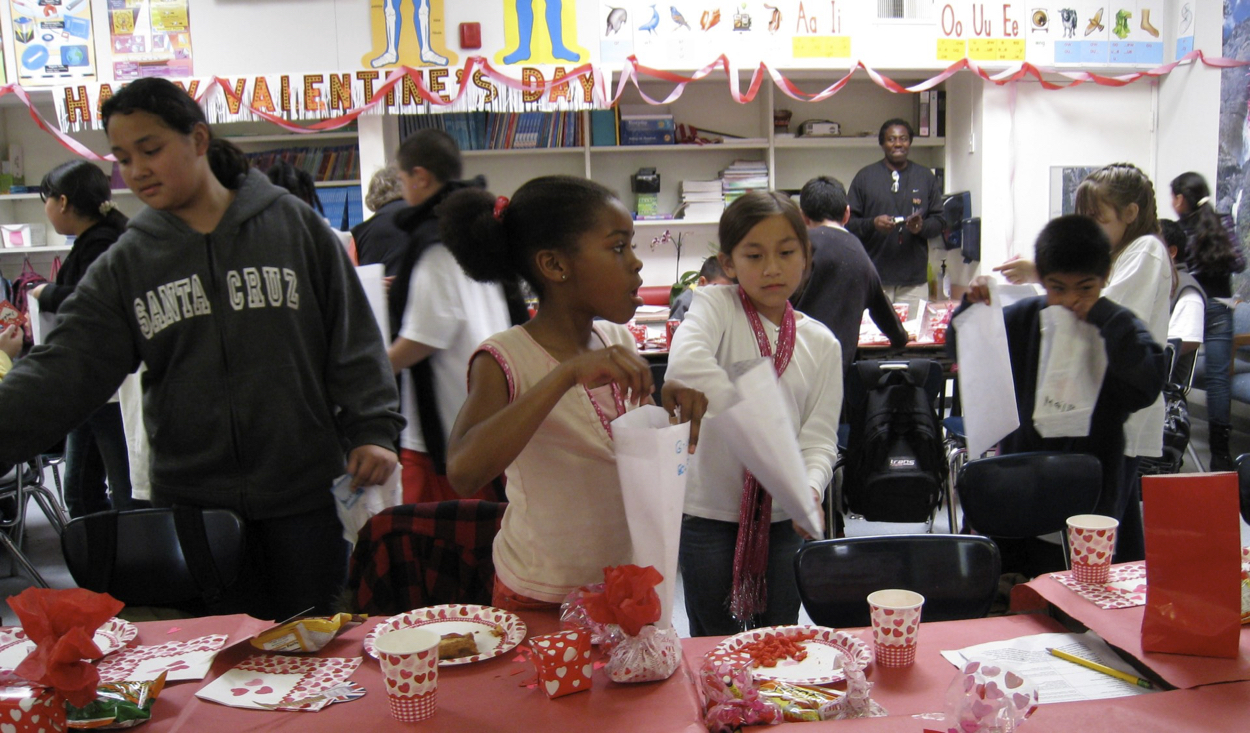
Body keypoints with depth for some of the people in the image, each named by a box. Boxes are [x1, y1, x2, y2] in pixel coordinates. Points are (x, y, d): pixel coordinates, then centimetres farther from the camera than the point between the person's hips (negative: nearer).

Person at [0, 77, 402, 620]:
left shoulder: (294, 225, 0)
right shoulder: (125, 265, 5)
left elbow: (352, 338, 2)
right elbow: (63, 371, -3)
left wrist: (373, 429, -7)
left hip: (301, 495, -2)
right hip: (191, 504, 2)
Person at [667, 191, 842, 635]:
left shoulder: (821, 343, 1)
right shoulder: (716, 306, -10)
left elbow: (819, 437, -3)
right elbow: (686, 364, -32)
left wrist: (810, 490, -23)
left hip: (782, 517, 3)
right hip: (709, 512, -3)